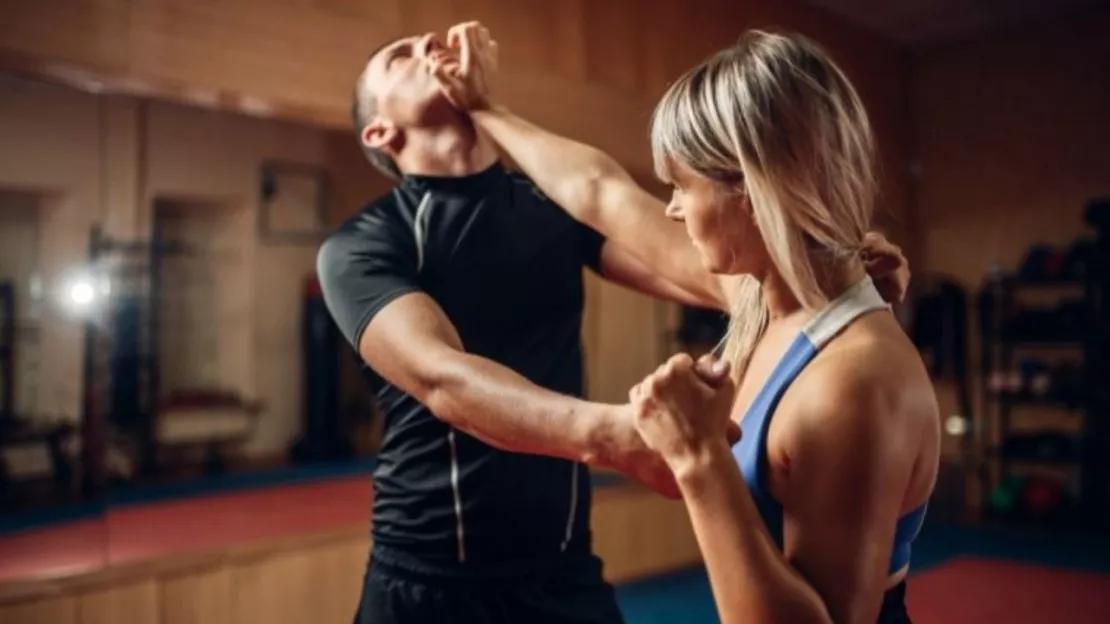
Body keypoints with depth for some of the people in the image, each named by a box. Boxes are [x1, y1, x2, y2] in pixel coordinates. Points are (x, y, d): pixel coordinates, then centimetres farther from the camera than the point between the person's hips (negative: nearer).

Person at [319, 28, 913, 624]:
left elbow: (685, 266, -10)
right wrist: (608, 431, -42)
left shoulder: (558, 204, 5)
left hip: (565, 571, 4)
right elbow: (439, 376, -25)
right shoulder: (362, 244, -9)